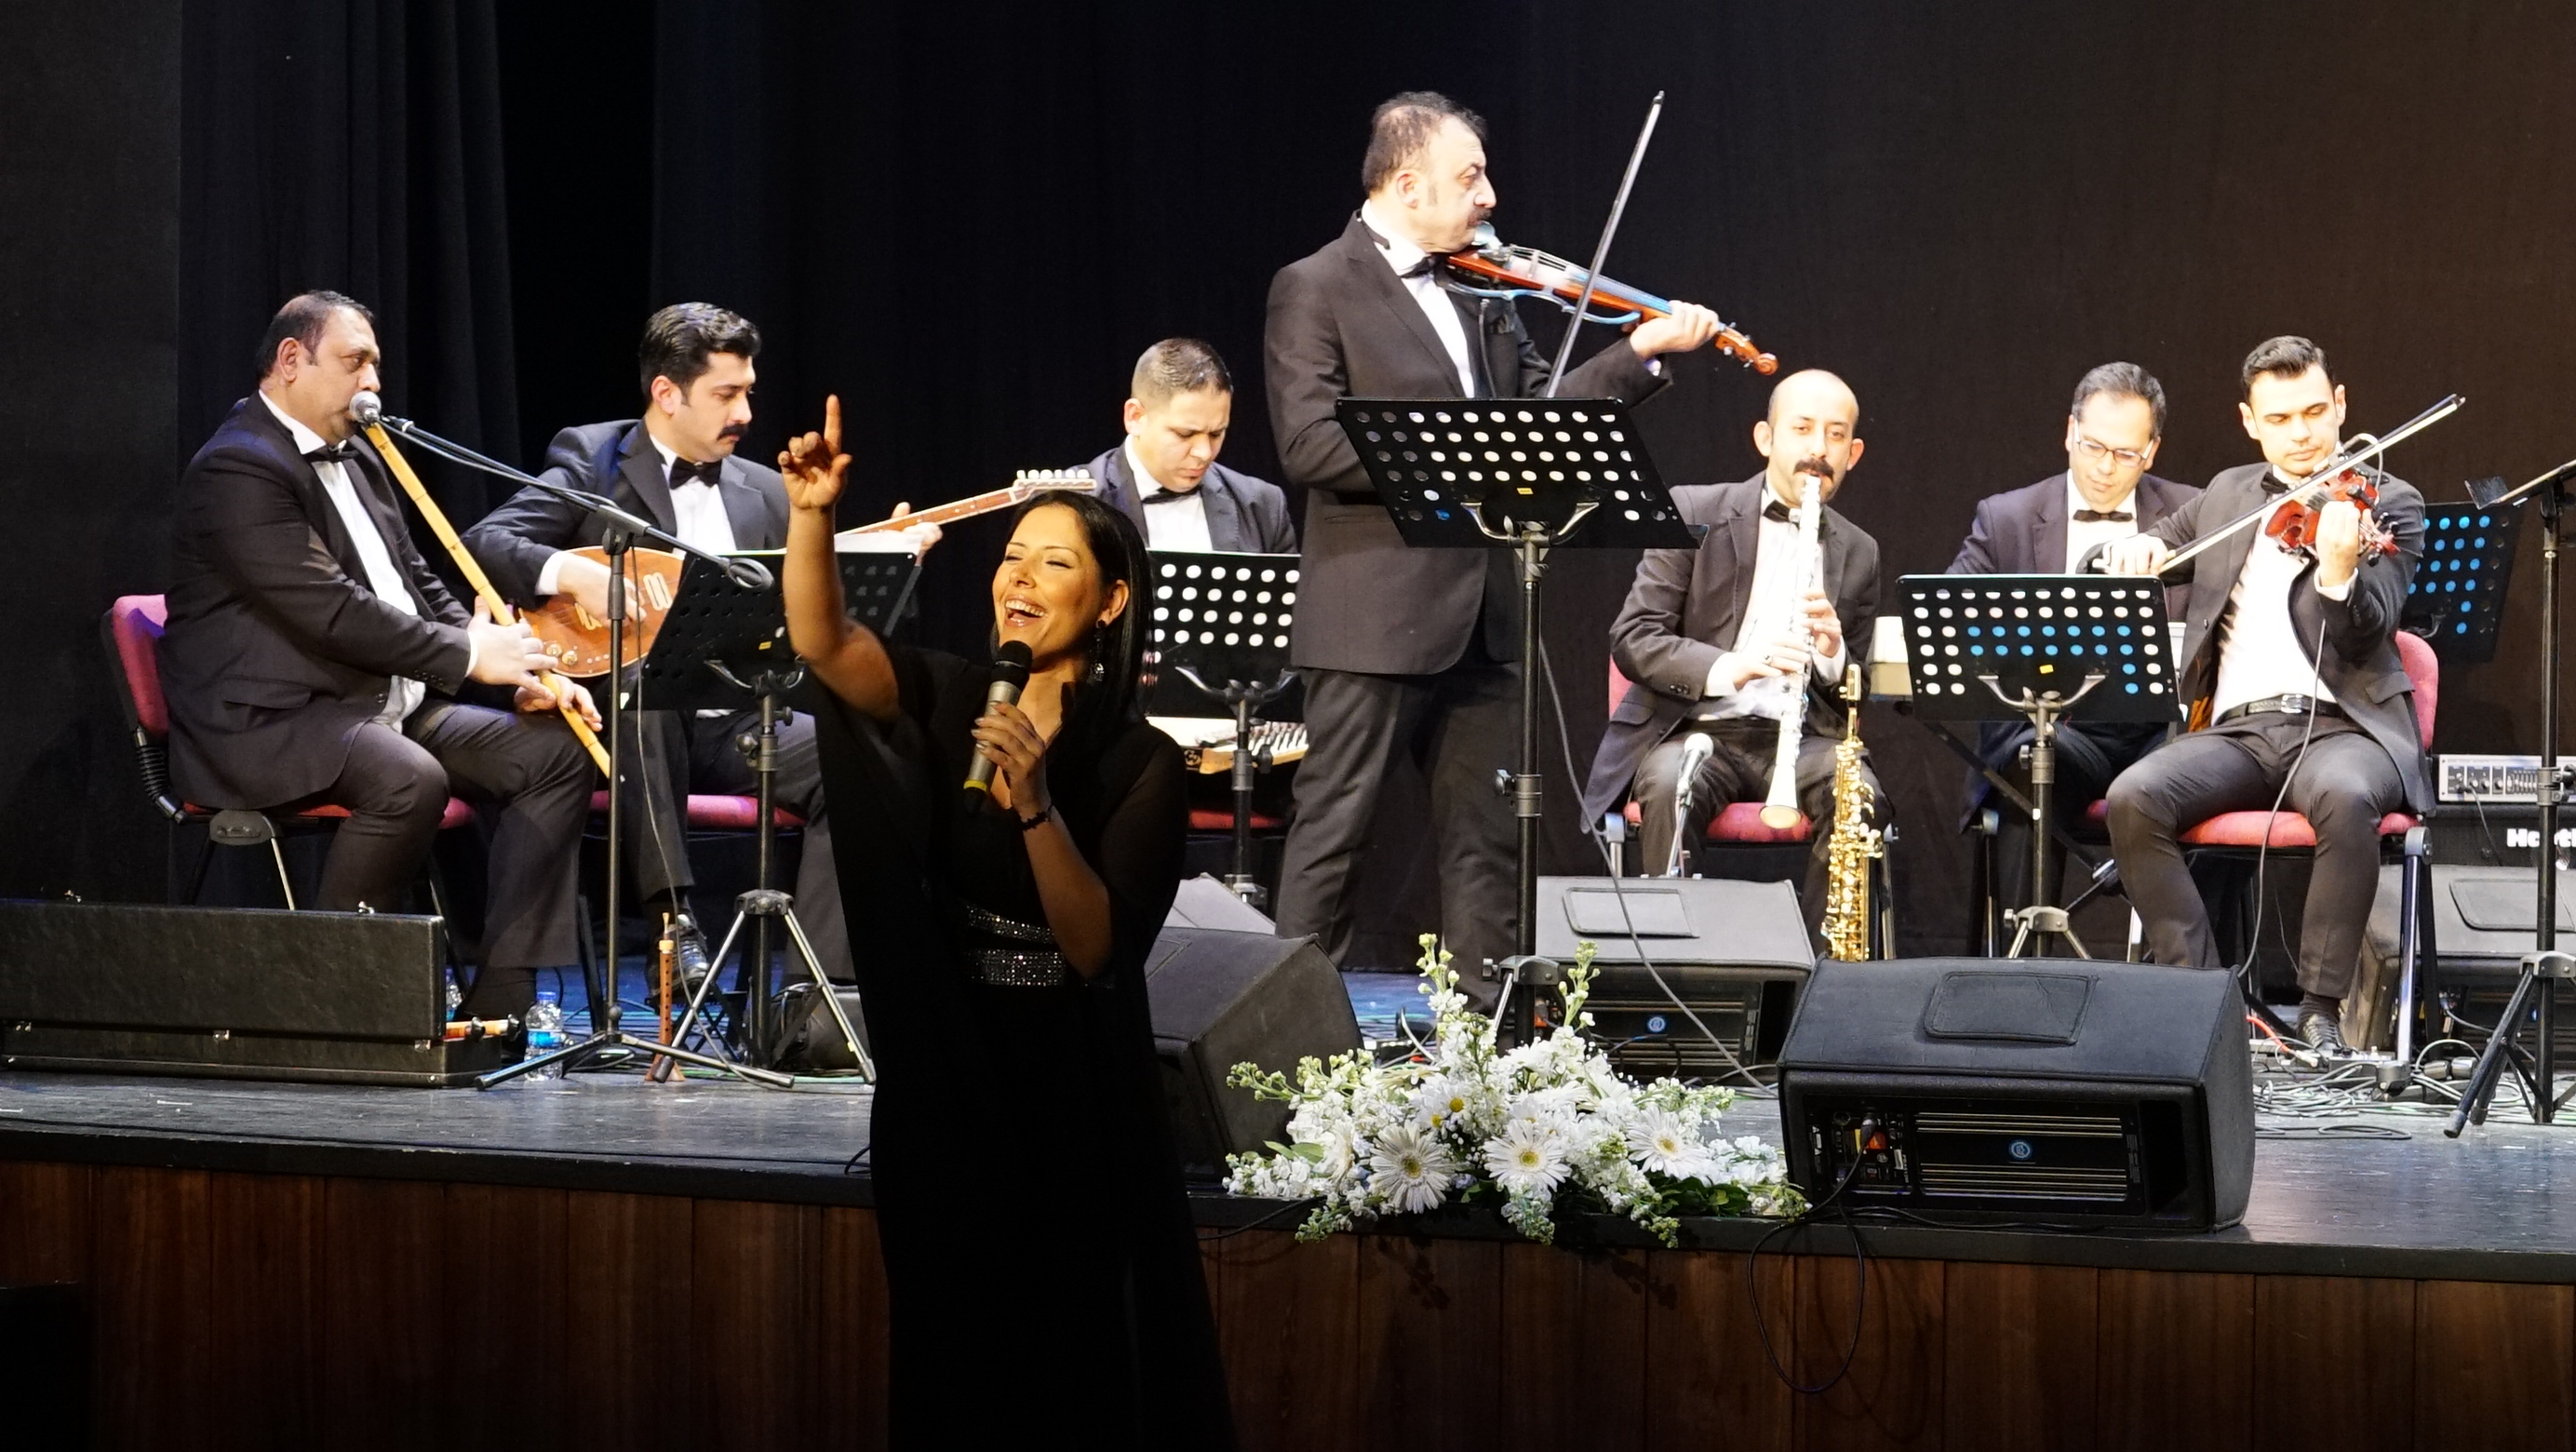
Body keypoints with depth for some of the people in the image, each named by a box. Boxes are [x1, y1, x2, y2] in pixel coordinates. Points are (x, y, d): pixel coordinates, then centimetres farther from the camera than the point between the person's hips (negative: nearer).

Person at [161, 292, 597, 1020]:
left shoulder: (355, 457, 18)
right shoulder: (238, 468, -13)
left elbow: (415, 582, 21)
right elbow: (331, 610, -21)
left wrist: (518, 669, 6)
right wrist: (466, 654, -17)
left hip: (388, 706, 10)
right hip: (265, 726, -10)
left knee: (554, 752, -3)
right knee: (410, 780, -37)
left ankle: (497, 1002, -9)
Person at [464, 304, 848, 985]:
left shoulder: (764, 493, 14)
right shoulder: (593, 462, 0)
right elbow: (484, 543, -11)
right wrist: (572, 573, -27)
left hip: (735, 722, 4)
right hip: (627, 722, -4)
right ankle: (671, 915, -33)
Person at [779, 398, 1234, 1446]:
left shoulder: (1141, 764, -9)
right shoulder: (947, 702, 0)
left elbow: (1095, 948, -19)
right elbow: (821, 644, -18)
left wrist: (1034, 803, -31)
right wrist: (811, 514, -33)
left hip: (1072, 1106, -3)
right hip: (941, 1097, 3)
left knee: (1076, 1361, 5)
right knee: (957, 1360, 13)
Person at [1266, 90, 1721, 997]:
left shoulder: (1480, 295, 16)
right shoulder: (1317, 289, -6)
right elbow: (1307, 444, -15)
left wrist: (1645, 350, 5)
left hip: (1479, 613, 7)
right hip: (1374, 612, -7)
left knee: (1486, 837, 8)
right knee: (1334, 828, -4)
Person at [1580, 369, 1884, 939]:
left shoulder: (1858, 553, 13)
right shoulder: (1693, 513, 3)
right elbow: (1632, 638, -5)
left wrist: (1832, 655, -9)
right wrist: (1726, 667, -23)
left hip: (1800, 737, 2)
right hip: (1695, 728, -2)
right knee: (1670, 786, -36)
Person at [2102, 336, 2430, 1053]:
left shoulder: (2389, 504, 5)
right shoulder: (2227, 495, 19)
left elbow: (2367, 632, -9)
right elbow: (2160, 546, 30)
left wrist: (2339, 569, -32)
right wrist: (2137, 548, 4)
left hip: (2339, 723, -4)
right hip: (2236, 730, 4)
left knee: (2345, 796, -39)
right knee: (2133, 798, -26)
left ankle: (2322, 1008, -28)